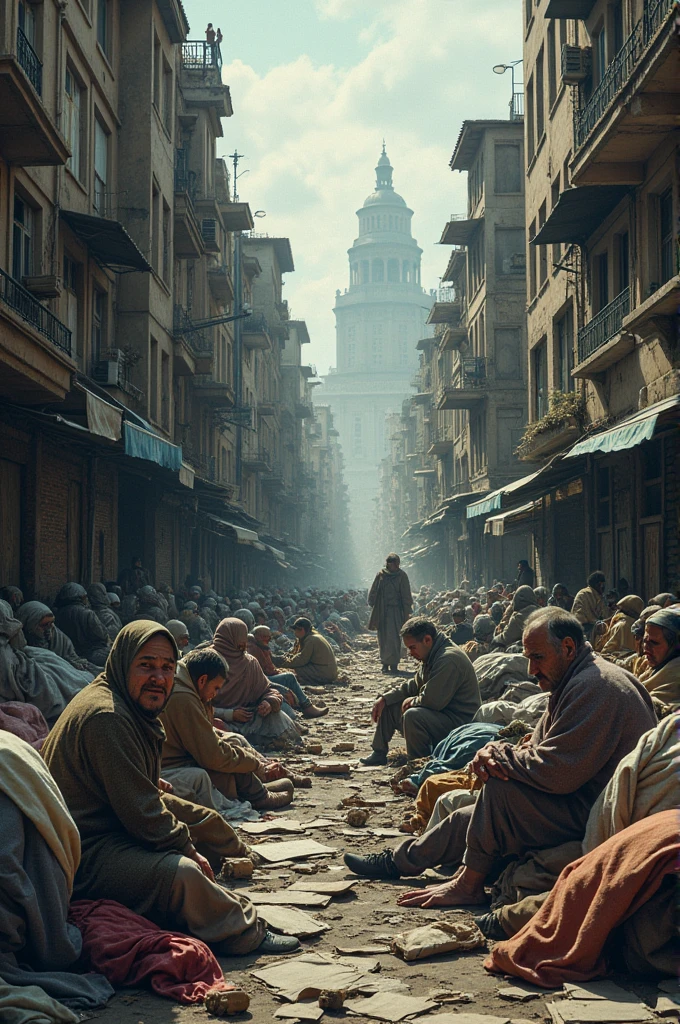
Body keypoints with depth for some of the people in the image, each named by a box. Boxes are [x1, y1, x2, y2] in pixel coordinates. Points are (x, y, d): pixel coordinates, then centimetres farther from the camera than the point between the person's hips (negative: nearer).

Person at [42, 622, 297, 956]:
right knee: (180, 873, -29)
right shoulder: (106, 717, -23)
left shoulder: (132, 709, 12)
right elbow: (143, 814, -23)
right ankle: (246, 934, -12)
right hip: (82, 854, -12)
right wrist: (188, 851, -11)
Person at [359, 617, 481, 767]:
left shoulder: (449, 659, -25)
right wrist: (385, 698, 6)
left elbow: (432, 700, -29)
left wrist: (412, 701, -9)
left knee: (413, 716, -34)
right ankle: (379, 754, 20)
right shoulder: (431, 657, 10)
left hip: (458, 722, -11)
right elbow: (413, 686, 19)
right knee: (388, 706, 14)